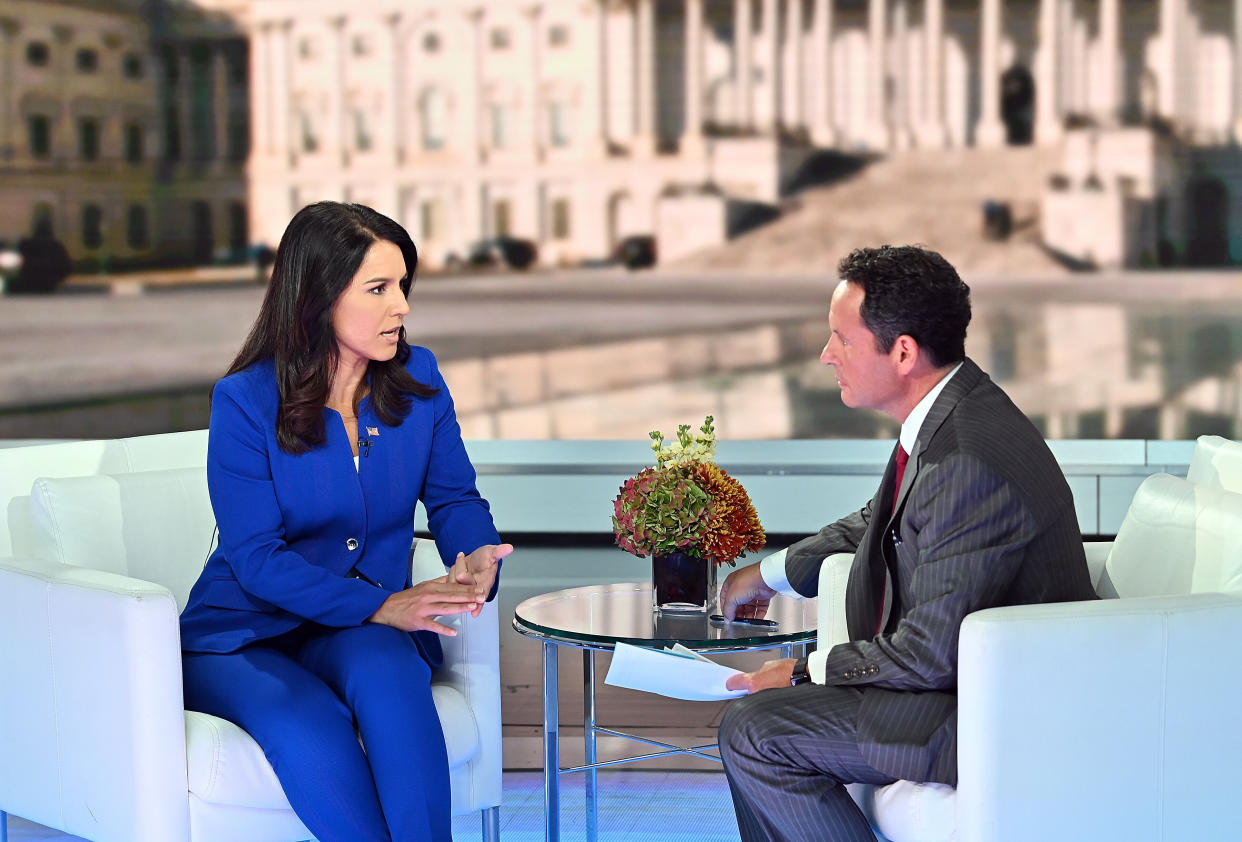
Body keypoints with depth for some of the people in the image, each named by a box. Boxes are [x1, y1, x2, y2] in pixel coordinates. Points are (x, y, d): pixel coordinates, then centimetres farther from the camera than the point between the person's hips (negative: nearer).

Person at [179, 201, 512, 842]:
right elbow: (256, 556, -14)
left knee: (386, 673, -35)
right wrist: (380, 606, -26)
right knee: (310, 732, -35)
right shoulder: (246, 401, -10)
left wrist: (477, 557, -15)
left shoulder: (417, 379, 3)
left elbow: (453, 497, 10)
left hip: (366, 631, 3)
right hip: (244, 634, -2)